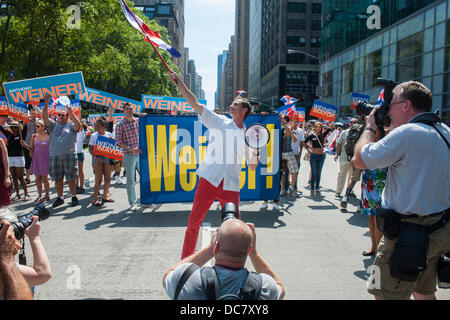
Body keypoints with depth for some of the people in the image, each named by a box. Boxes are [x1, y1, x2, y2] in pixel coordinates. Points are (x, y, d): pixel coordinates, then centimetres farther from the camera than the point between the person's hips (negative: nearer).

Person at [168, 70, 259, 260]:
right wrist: (179, 82, 0)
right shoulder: (219, 122, 9)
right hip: (209, 180, -1)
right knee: (194, 221, 3)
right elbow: (195, 103, 4)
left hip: (230, 186, 1)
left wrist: (255, 151, -7)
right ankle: (185, 260, 19)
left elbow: (252, 167, 11)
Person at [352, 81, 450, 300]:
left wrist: (370, 127, 3)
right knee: (424, 293, 24)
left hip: (409, 234, -9)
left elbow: (359, 159, -13)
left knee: (386, 295, 2)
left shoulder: (407, 133, -21)